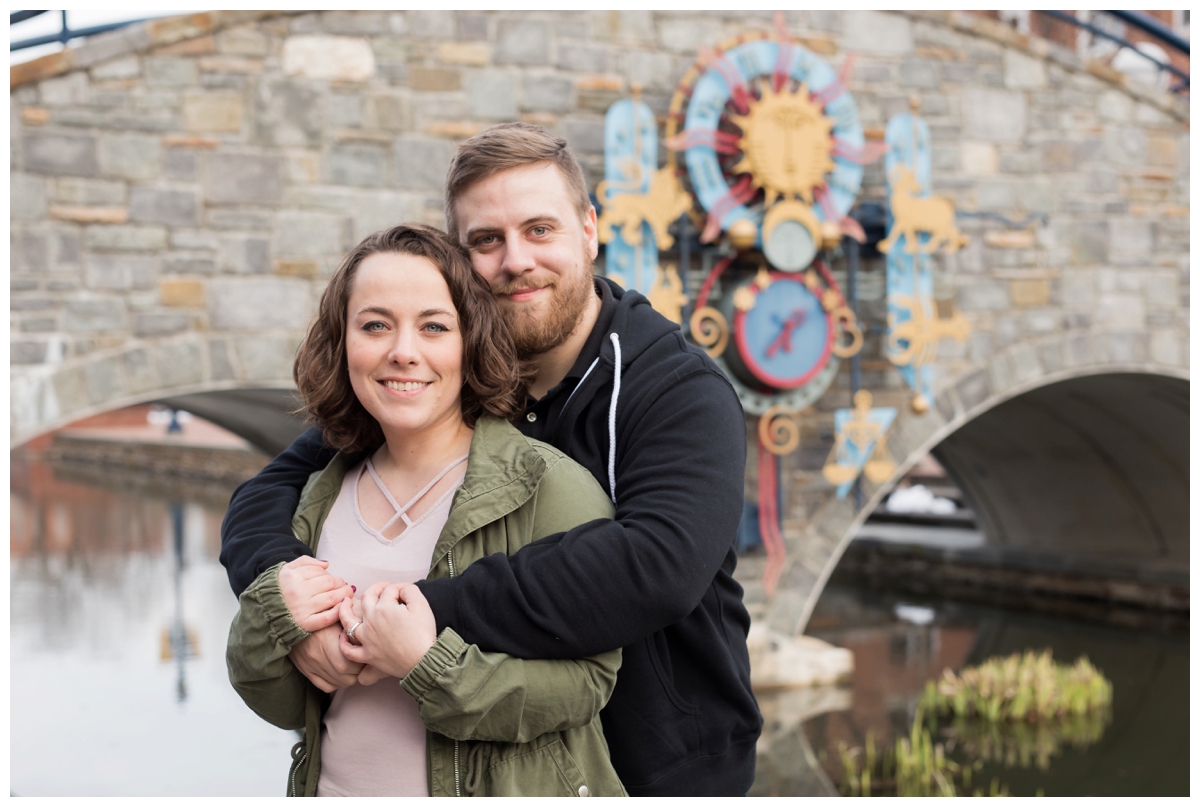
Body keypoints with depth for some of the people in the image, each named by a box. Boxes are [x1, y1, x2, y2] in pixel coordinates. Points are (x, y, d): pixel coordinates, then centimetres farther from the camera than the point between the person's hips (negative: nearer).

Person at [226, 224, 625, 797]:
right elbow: (283, 707, 3)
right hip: (337, 790, 4)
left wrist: (429, 665, -27)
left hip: (507, 791, -4)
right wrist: (270, 619, -15)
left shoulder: (551, 486, -14)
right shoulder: (322, 501, 1)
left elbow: (586, 680, -19)